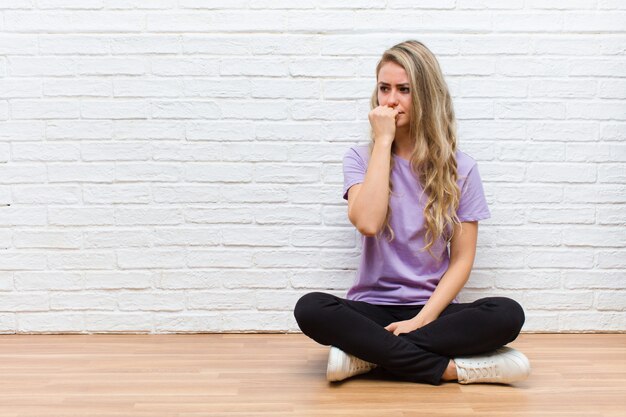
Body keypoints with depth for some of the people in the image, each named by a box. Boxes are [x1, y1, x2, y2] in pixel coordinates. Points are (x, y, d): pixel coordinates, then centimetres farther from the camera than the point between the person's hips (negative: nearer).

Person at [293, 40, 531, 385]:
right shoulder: (361, 159, 3)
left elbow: (462, 259, -1)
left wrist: (421, 320, -15)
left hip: (432, 309, 1)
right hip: (372, 308, 0)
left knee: (508, 314, -28)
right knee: (310, 309, -31)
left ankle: (368, 354, -23)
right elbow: (367, 223, -18)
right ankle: (452, 368, -26)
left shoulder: (459, 169, 3)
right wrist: (383, 140, -12)